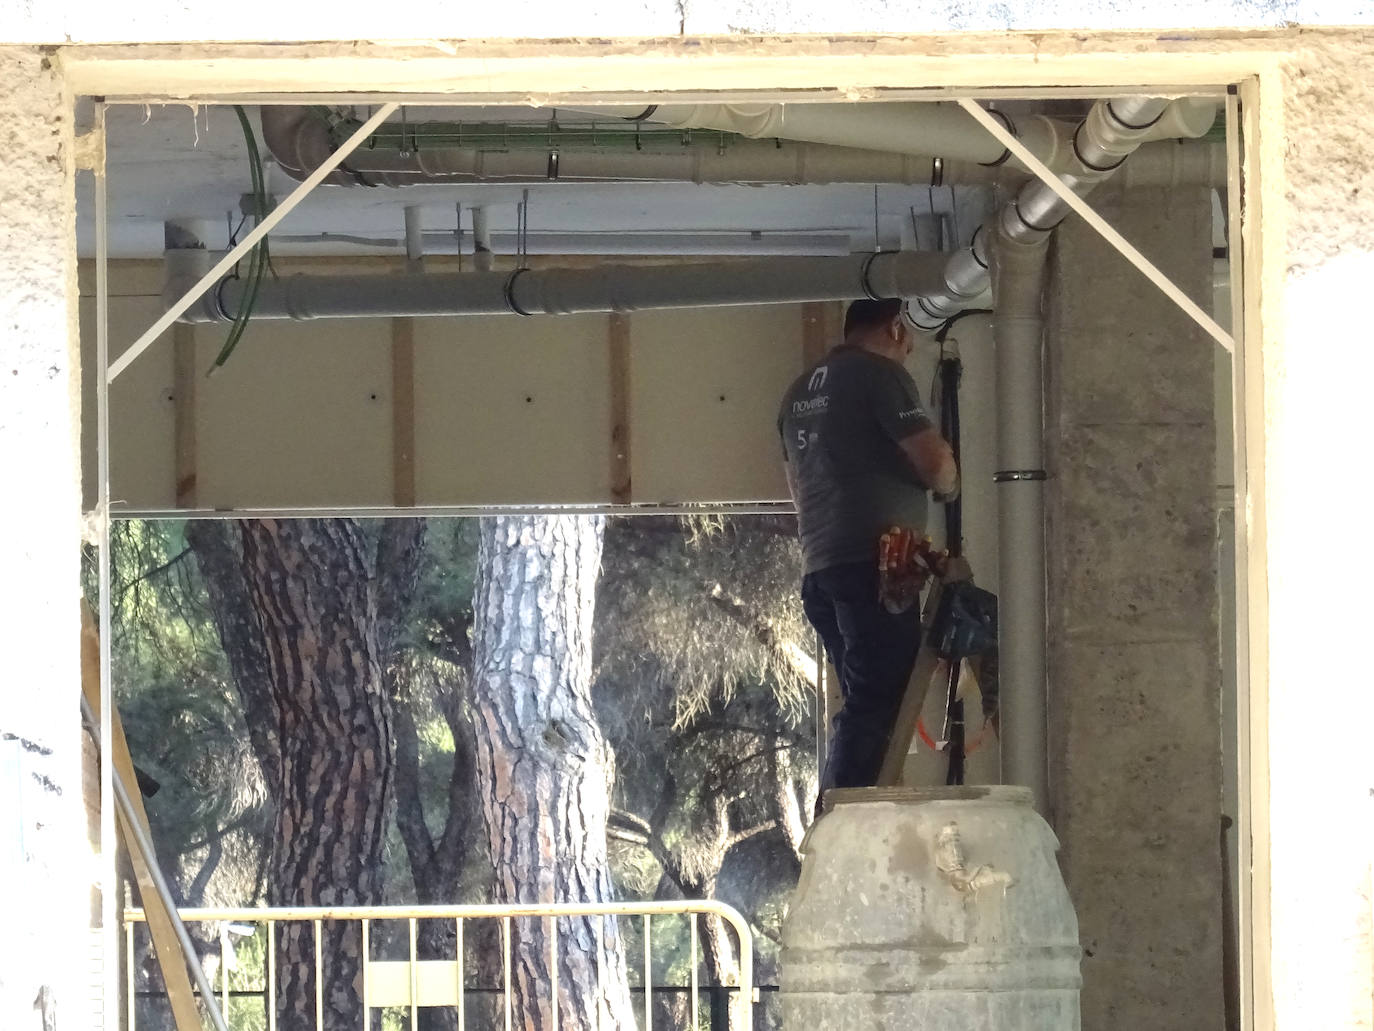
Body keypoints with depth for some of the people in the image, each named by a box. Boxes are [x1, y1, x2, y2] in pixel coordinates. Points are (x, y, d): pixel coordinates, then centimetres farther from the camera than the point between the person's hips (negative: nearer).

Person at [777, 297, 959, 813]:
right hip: (873, 559, -8)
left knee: (861, 705, 12)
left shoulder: (800, 391, 23)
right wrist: (948, 485, 10)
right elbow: (933, 460, -9)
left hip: (819, 565, 8)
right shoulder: (880, 373, -3)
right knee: (874, 705, -12)